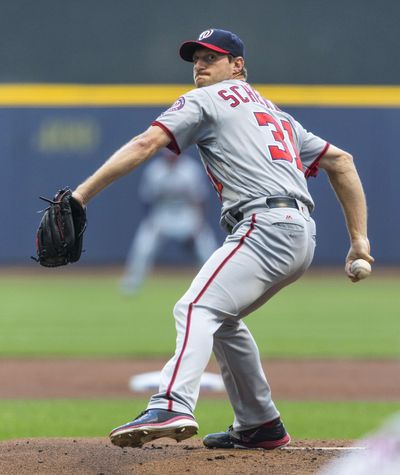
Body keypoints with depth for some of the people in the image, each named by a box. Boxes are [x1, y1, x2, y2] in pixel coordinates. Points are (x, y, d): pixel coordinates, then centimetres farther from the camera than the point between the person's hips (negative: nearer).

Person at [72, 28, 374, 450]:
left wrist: (81, 195, -11)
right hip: (301, 237, 9)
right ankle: (259, 425, 28)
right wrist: (359, 240, 23)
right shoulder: (273, 113, 32)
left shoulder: (206, 100, 8)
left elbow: (146, 143, -5)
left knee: (197, 308, -23)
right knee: (221, 318, 25)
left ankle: (171, 407, -46)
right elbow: (340, 159, 28)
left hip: (267, 226, -9)